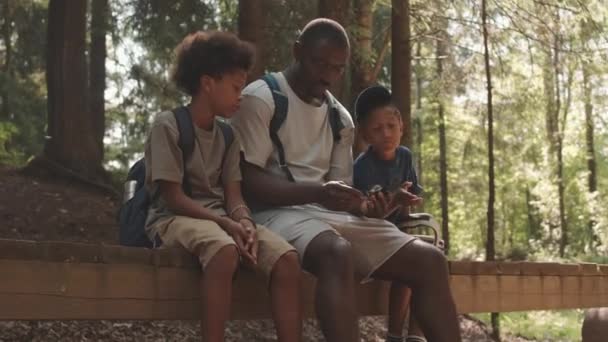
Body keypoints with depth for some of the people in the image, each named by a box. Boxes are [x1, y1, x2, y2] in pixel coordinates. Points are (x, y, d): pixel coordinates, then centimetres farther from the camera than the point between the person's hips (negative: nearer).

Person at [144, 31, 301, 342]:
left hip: (219, 219, 6)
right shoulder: (168, 125, -7)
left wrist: (244, 223, -18)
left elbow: (233, 195, 6)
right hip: (174, 218, -6)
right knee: (224, 250, -40)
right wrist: (226, 223, -23)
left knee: (287, 258, -20)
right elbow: (173, 198, -13)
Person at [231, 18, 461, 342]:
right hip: (278, 212, -7)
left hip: (331, 215, 7)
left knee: (429, 259, -12)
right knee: (338, 252, -40)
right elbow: (247, 181, -12)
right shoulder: (261, 98, -2)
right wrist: (316, 192, -26)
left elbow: (338, 186, 16)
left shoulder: (341, 118, 19)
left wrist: (363, 205, -9)